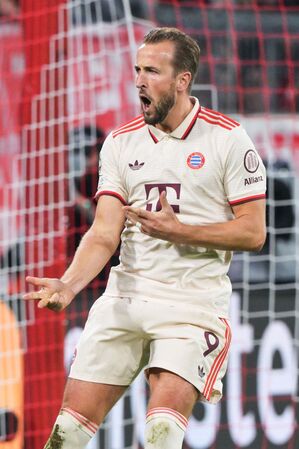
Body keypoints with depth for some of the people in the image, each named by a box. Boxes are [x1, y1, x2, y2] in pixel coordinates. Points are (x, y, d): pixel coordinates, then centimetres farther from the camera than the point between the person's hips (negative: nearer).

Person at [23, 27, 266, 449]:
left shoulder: (227, 138, -4)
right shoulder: (120, 142, 7)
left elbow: (253, 232, -5)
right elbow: (105, 232, 0)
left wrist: (177, 230, -16)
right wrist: (69, 284, -18)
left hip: (193, 303, -4)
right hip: (126, 298, 4)